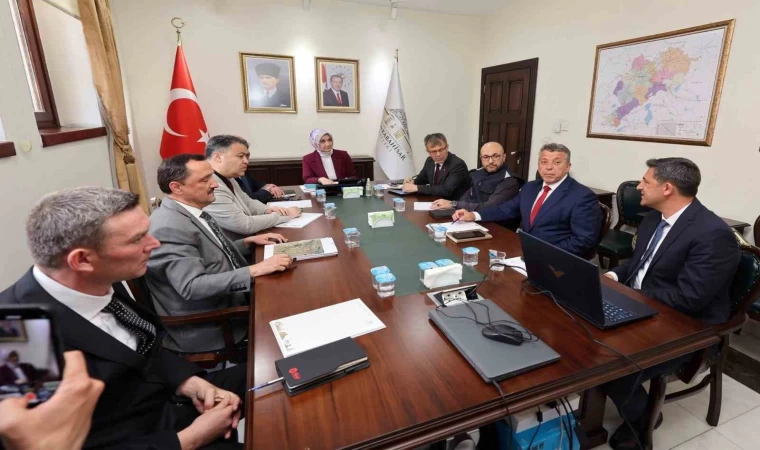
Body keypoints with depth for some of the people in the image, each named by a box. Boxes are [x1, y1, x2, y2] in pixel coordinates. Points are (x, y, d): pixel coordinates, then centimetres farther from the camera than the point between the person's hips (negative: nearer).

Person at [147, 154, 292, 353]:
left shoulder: (191, 211, 5)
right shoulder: (169, 228, -24)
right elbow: (192, 286, -31)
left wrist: (249, 241, 4)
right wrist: (255, 270, -32)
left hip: (230, 299, 8)